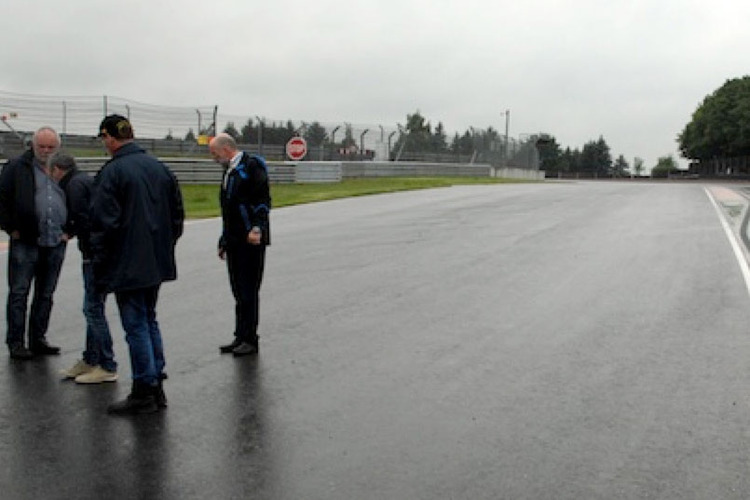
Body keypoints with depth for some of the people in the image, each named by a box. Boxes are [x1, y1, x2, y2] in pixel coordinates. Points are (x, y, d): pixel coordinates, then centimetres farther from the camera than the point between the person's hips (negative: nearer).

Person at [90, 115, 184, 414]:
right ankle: (155, 387, 23)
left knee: (136, 326, 0)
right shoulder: (159, 168, 9)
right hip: (157, 263, 7)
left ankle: (143, 394, 7)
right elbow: (177, 215, 15)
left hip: (127, 266, -7)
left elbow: (104, 223, -15)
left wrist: (100, 267, -7)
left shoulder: (112, 171, -13)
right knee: (149, 321, 17)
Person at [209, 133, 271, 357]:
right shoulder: (229, 171, 20)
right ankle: (240, 337, 20)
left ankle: (250, 340, 3)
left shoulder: (251, 166, -8)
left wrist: (257, 228, -25)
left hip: (251, 240, -9)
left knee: (249, 290, -5)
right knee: (238, 290, 12)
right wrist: (224, 240, 22)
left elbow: (263, 200, -16)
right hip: (234, 241, 9)